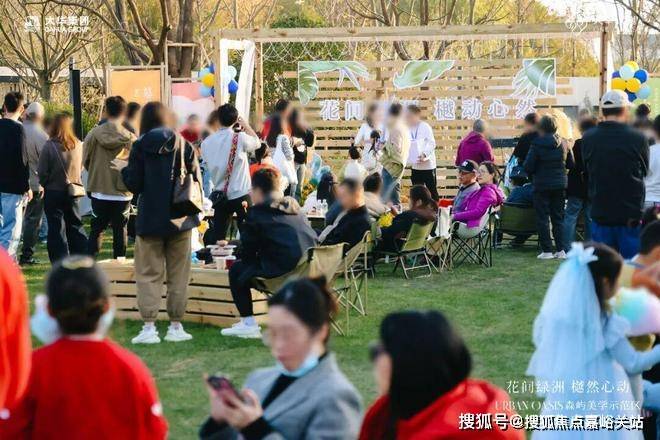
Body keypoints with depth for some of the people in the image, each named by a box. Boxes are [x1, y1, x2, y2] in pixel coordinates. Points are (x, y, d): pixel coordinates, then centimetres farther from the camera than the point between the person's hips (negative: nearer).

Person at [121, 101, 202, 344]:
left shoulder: (140, 147, -6)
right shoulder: (183, 145, -2)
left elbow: (134, 185, -7)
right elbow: (196, 179, -1)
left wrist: (124, 169, 12)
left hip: (150, 219, -1)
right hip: (179, 217, 1)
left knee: (149, 274, 4)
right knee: (178, 275, 9)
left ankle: (149, 327, -4)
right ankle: (175, 327, 9)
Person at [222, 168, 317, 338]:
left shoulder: (257, 212, 2)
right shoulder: (294, 207, 22)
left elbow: (248, 251, 3)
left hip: (283, 269, -7)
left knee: (237, 270, 12)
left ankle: (248, 323, 8)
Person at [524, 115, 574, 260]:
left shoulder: (537, 143, -13)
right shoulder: (563, 144, 1)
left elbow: (528, 166, -13)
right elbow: (571, 164, 8)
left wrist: (533, 174, 8)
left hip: (542, 185, -4)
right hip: (560, 185, 5)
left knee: (542, 218, 3)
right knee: (558, 218, 12)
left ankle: (547, 250, 1)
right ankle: (561, 249, 8)